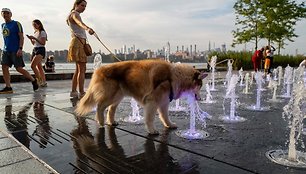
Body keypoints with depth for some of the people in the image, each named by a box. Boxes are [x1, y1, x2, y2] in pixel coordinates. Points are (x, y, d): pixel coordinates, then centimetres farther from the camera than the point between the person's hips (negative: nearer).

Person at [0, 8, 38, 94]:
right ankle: (8, 87, 1)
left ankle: (33, 80, 11)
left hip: (15, 51, -7)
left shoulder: (16, 24, -3)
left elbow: (21, 37, -9)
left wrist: (20, 49, -18)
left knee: (19, 68, -7)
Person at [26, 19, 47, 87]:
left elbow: (43, 43, -14)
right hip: (35, 49, 9)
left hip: (40, 50, -9)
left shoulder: (42, 32, -5)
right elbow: (34, 43, 23)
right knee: (39, 67, 5)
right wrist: (30, 39, 5)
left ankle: (39, 81, -12)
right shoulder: (35, 33, 20)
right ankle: (44, 82, 8)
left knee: (33, 65, -19)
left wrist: (34, 38, -16)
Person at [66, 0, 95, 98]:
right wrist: (87, 28, -49)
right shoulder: (75, 14, -7)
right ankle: (81, 93, -14)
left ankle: (73, 91, 12)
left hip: (80, 42, 10)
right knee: (82, 69, -14)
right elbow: (80, 22, -29)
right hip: (78, 42, -10)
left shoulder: (74, 14, 26)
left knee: (78, 69, 9)